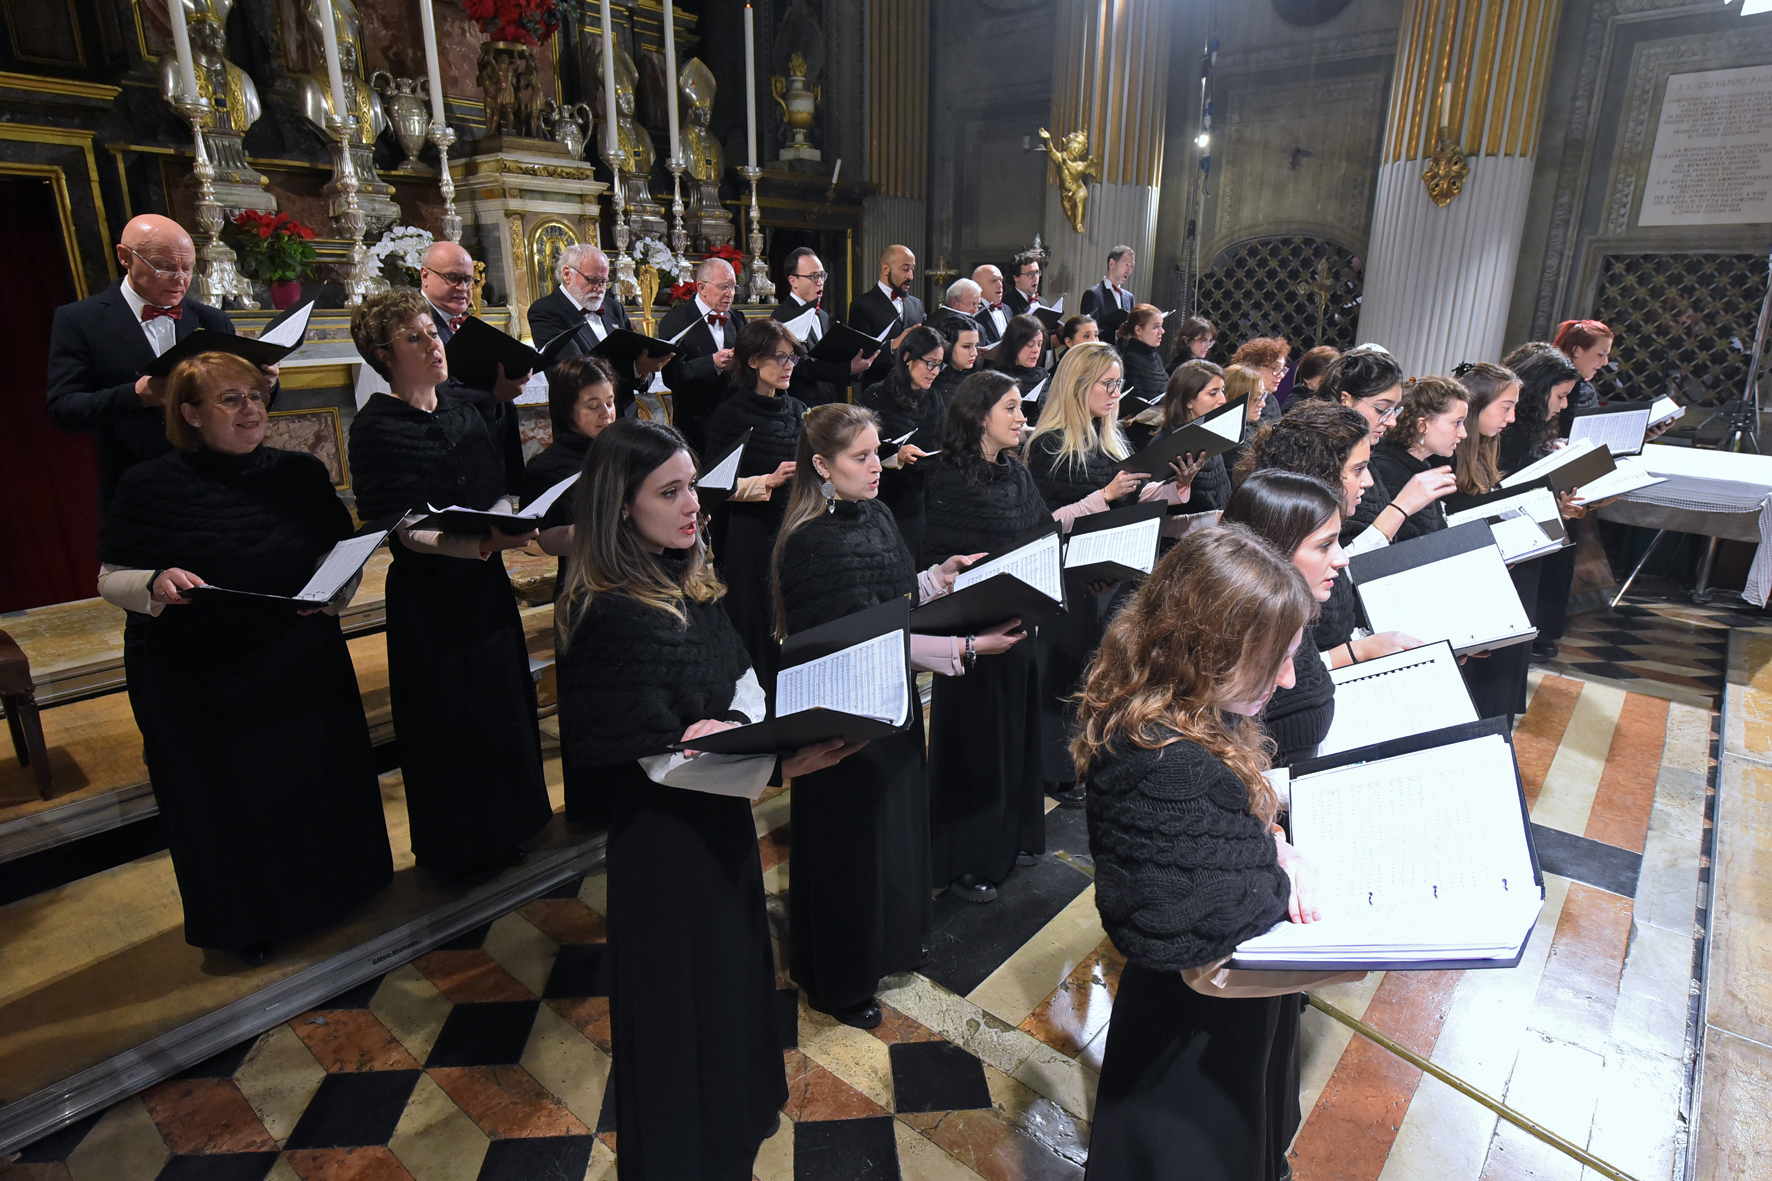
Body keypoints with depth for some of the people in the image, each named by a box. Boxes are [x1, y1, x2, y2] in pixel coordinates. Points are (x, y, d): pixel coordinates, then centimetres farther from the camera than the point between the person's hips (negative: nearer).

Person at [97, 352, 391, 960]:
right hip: (196, 683, -2)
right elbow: (110, 579, -3)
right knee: (223, 801, 13)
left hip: (301, 669, 2)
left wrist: (334, 588, -16)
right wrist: (155, 585, -24)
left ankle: (326, 892, 41)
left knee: (312, 784, 15)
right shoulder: (149, 487, -6)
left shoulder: (300, 474, -1)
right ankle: (243, 922, 36)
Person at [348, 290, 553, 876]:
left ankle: (503, 833, 35)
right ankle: (455, 850, 27)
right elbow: (402, 528, -19)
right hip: (428, 598, -6)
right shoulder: (376, 427, -12)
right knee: (449, 724, 5)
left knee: (502, 711, 15)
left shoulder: (460, 409, 7)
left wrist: (508, 525, -10)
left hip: (484, 585, 6)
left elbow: (497, 492, 10)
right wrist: (476, 544, -34)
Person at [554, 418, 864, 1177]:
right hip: (666, 840, -8)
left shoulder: (690, 581, 0)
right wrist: (779, 765, -32)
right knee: (684, 1000, 13)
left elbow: (741, 672, 5)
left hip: (718, 820, 8)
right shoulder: (614, 616, -25)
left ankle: (737, 1111, 53)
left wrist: (737, 724, -15)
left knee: (733, 972, 27)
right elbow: (657, 756, -25)